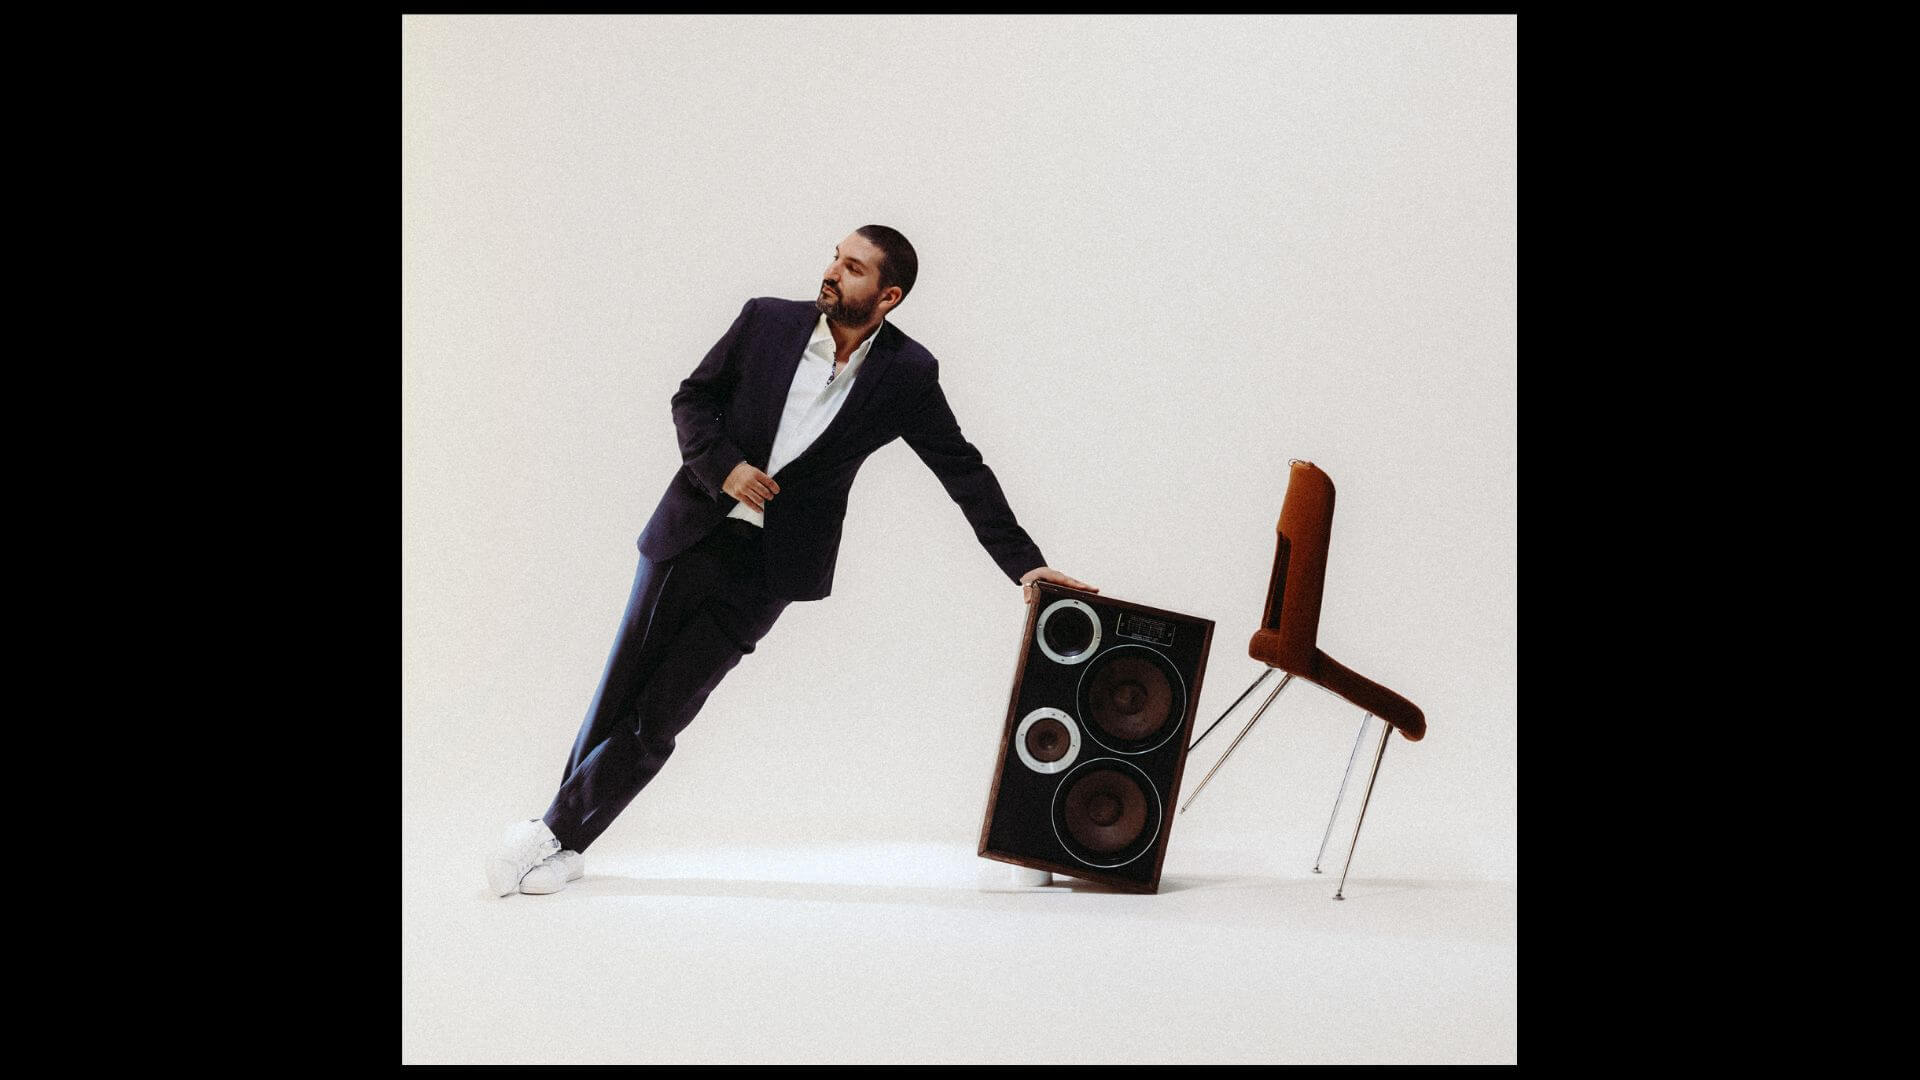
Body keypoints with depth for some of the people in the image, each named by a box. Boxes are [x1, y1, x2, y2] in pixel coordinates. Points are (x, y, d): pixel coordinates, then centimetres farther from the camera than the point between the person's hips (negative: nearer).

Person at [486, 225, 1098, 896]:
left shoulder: (906, 375, -5)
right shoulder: (767, 320, -1)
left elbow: (964, 471, 1)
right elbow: (692, 397, 7)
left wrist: (1024, 564, -2)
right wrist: (722, 466, -11)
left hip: (765, 567, -2)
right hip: (693, 531, 2)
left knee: (657, 718, -3)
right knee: (619, 692, 8)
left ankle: (558, 836, 12)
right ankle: (558, 833, 24)